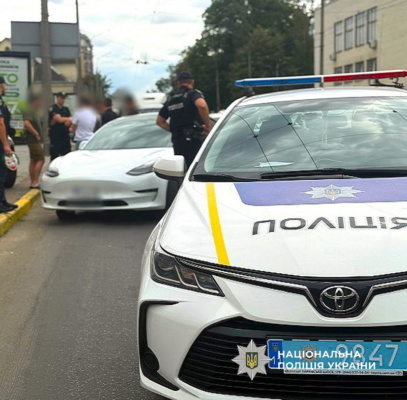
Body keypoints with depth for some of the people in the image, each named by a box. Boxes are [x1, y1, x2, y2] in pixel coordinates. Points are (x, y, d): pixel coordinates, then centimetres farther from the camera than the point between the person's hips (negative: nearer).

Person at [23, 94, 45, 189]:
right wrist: (36, 133, -23)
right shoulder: (28, 111, -15)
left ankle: (33, 182, 17)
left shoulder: (35, 111, 17)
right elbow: (27, 123, -30)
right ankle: (35, 182, -14)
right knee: (40, 159, -12)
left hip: (35, 140, 11)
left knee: (33, 160, 12)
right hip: (33, 139, -11)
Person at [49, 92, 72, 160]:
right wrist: (69, 119, -2)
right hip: (55, 136, -6)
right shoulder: (52, 109, -5)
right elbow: (59, 119, -16)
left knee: (67, 154, 5)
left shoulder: (66, 109, 15)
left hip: (65, 135, 6)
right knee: (54, 156, -4)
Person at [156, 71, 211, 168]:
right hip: (193, 140, -6)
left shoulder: (170, 99, 19)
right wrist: (208, 125, -14)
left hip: (177, 141, 6)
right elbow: (202, 105, -25)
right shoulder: (193, 93, -1)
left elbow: (160, 121, 24)